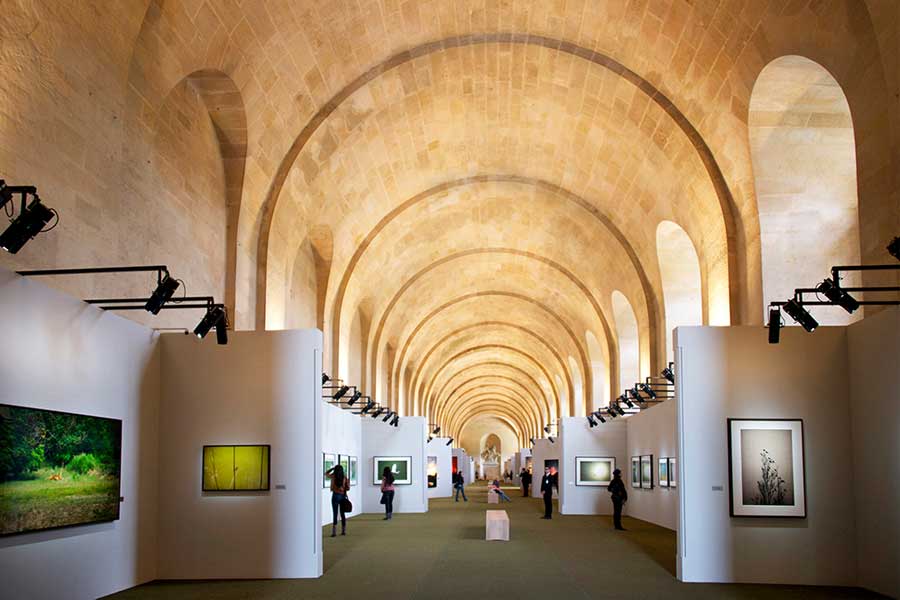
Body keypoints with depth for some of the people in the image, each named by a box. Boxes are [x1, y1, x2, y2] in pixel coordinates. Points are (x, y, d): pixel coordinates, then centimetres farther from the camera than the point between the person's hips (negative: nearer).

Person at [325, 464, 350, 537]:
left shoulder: (333, 476, -5)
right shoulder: (345, 478, 0)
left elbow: (326, 473, 15)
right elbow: (347, 488, 2)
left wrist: (333, 468, 12)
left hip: (335, 496, -3)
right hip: (343, 496, 3)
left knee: (335, 514, -3)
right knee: (343, 514, 12)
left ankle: (334, 532, -9)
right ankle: (343, 531, 17)